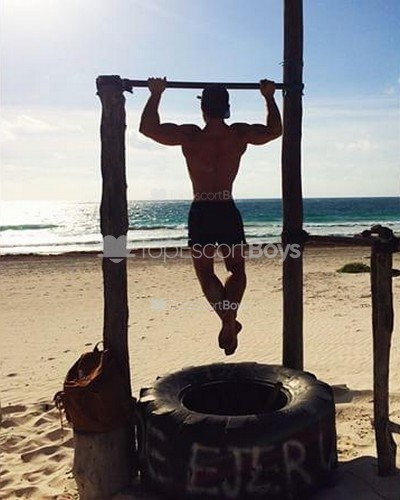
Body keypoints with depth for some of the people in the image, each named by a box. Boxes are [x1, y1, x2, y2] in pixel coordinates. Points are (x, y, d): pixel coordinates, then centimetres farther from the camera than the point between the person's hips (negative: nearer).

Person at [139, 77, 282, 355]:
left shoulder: (189, 135, -9)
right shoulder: (240, 134, -3)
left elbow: (148, 127, 0)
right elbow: (275, 130, 16)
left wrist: (156, 94, 10)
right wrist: (269, 97, 25)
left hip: (201, 214, -1)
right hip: (229, 212, 2)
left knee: (205, 272, 11)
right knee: (237, 271, 16)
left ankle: (228, 320, -10)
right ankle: (229, 322, -3)